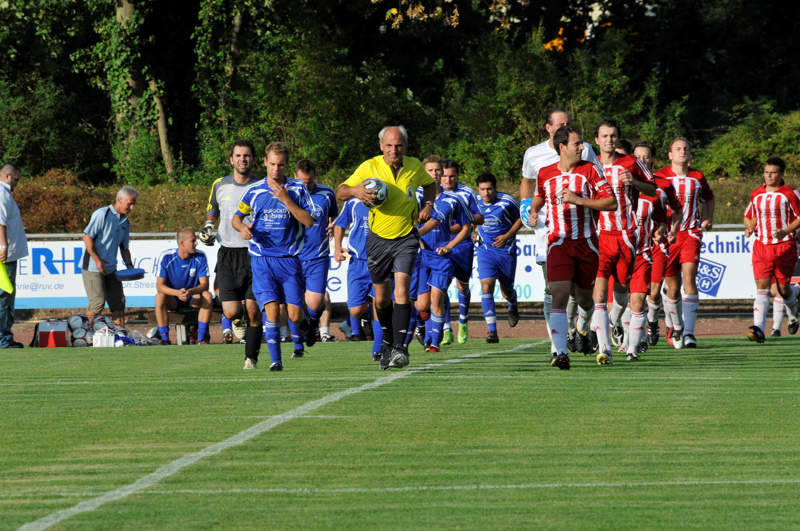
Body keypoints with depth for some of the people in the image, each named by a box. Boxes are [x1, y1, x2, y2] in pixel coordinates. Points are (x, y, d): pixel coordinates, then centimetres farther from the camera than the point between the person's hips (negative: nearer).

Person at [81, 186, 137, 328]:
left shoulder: (125, 223, 12)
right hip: (93, 268, -8)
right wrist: (97, 260, -21)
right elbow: (87, 237, -17)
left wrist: (130, 267, 4)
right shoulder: (102, 215, -12)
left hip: (110, 269, 8)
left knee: (118, 301, 5)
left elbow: (124, 247, 20)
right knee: (98, 301, -10)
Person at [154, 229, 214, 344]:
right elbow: (159, 286, -19)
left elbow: (204, 284, -15)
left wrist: (190, 292, -37)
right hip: (173, 300, -1)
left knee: (207, 296, -28)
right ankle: (165, 338, -26)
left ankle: (202, 338, -24)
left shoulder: (200, 257, -11)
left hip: (193, 299, 1)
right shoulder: (167, 258, -15)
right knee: (160, 297, -31)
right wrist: (177, 293, -38)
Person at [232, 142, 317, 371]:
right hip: (262, 259, 0)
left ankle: (305, 325, 33)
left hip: (290, 259, 0)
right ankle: (275, 360, -5)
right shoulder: (254, 191, 4)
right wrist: (242, 227, -7)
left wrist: (286, 200, -17)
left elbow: (309, 221, -9)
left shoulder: (297, 189, 1)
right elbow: (236, 217, 16)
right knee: (271, 310, -15)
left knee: (294, 315, -4)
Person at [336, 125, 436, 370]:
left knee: (401, 289, -19)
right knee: (382, 298, 9)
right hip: (378, 239, 1)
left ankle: (399, 346, -21)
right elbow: (340, 192, -8)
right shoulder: (369, 167, -9)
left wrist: (428, 206, 1)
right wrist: (355, 190, -30)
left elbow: (429, 184, 20)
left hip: (406, 238, -1)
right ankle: (387, 341, 34)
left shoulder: (415, 167, -2)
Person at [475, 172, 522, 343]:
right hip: (485, 250, 1)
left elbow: (520, 218, 1)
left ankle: (512, 305, 50)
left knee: (507, 290, 10)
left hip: (506, 250, -1)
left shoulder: (506, 201, -12)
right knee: (486, 286, -18)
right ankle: (492, 331, -19)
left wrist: (507, 236, -10)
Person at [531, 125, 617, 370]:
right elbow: (538, 198, 27)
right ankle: (561, 353, -24)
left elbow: (611, 203, -6)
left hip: (586, 243, 0)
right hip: (558, 243, 0)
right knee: (559, 296, -17)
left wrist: (578, 200, -15)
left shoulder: (589, 170, 0)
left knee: (585, 300, 11)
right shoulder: (544, 174, 5)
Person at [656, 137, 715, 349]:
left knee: (689, 279, -17)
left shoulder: (697, 177, 9)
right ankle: (676, 327, 29)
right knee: (673, 288, 4)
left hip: (691, 234, 0)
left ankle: (688, 333, -20)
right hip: (668, 234, 0)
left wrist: (708, 219, 12)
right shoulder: (660, 176, 2)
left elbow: (708, 198, 28)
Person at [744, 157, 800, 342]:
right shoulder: (756, 194, 11)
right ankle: (758, 329, -23)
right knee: (762, 287, -12)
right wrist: (749, 227, 0)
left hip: (784, 246, -3)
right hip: (761, 246, 3)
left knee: (783, 288, 4)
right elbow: (749, 216, 23)